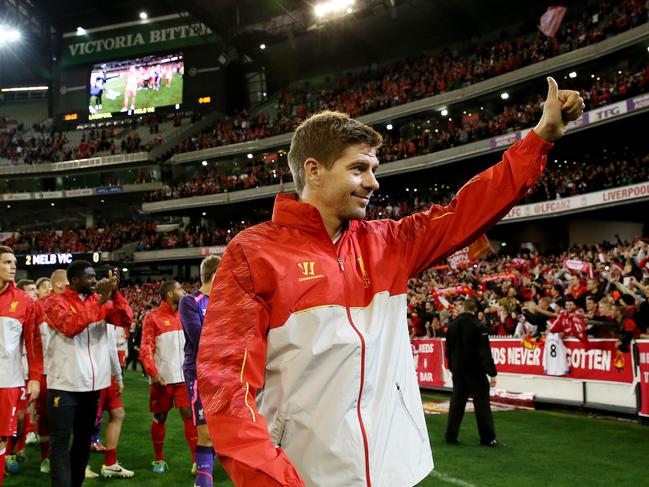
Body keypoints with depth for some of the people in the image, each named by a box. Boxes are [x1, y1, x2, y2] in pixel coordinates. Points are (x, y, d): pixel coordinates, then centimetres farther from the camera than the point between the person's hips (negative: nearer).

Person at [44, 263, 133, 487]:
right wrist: (101, 300, -23)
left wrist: (114, 293, -14)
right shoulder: (56, 302, -4)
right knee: (61, 441, -4)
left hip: (93, 384, 5)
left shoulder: (100, 301, 9)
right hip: (64, 384, -5)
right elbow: (70, 326, -22)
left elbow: (126, 319, -2)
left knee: (84, 439, 14)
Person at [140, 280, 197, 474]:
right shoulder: (153, 317, -5)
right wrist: (153, 373, -18)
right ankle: (159, 459, 22)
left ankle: (197, 460, -1)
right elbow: (146, 349, -9)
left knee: (189, 414, -4)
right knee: (160, 417, 8)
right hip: (162, 378, -3)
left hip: (184, 376, 3)